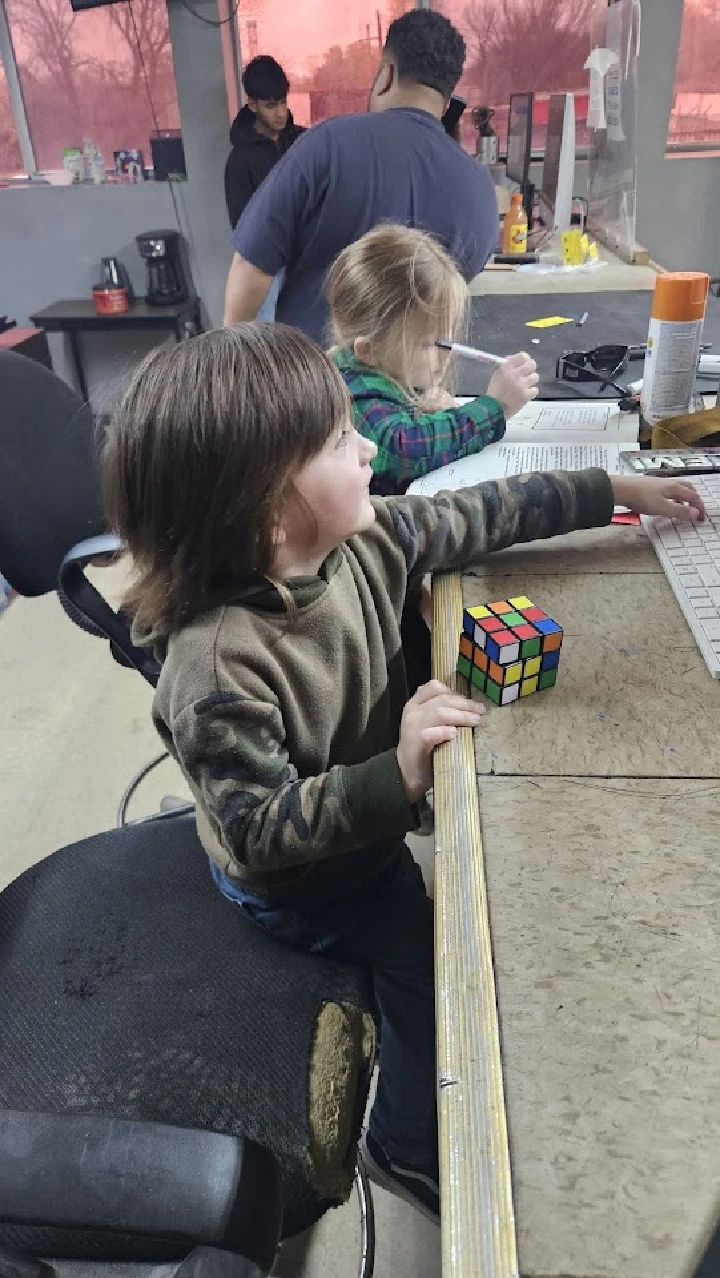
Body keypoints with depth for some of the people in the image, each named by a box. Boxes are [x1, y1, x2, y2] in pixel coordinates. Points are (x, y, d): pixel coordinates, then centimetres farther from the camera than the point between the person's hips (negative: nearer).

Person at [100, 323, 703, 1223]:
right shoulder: (218, 668, -38)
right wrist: (400, 776, -44)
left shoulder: (362, 539, -19)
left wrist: (615, 492, 1)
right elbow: (264, 832, -32)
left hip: (372, 809, 7)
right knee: (436, 955, 0)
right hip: (295, 882, -7)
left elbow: (478, 518, -6)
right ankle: (408, 1147, 32)